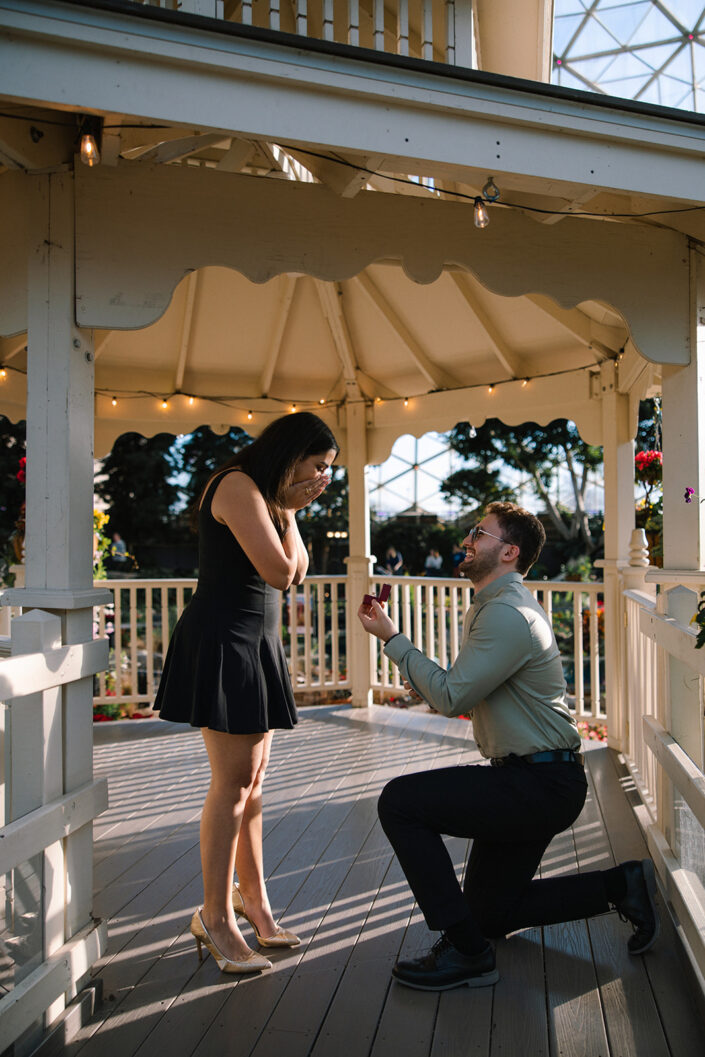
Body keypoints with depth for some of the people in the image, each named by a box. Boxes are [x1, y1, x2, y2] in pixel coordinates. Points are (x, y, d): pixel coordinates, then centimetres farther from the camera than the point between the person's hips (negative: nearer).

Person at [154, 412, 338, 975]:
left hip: (255, 642, 9)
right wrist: (288, 511, -7)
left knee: (253, 779, 12)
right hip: (222, 639, -9)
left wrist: (290, 510, 7)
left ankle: (253, 897, 23)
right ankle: (215, 917, 6)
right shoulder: (238, 486, -13)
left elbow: (298, 572, 15)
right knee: (234, 778, -7)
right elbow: (277, 572, -20)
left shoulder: (269, 495, 17)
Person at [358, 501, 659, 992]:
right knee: (490, 912, 18)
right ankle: (621, 885, 24)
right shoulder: (494, 605, 13)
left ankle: (466, 951, -7)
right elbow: (463, 691, 16)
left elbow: (451, 697, -22)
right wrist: (420, 683, -3)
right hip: (530, 781, 11)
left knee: (400, 801, -16)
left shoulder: (509, 614, -21)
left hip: (542, 786, -10)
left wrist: (393, 638, -14)